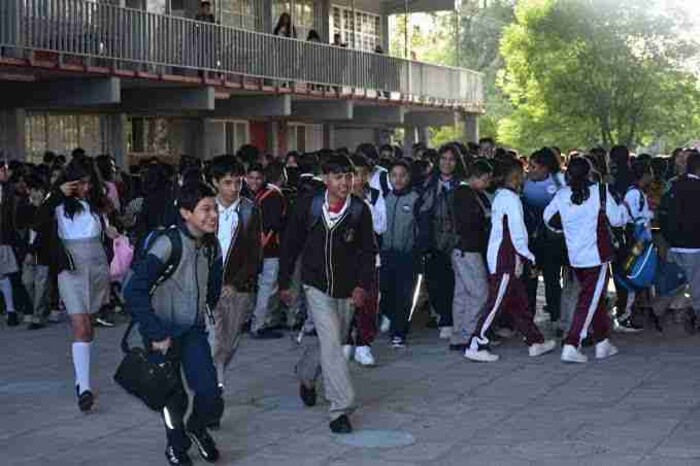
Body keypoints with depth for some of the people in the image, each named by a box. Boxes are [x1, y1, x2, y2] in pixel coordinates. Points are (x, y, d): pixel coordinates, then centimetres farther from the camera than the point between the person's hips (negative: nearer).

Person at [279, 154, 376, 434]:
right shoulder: (308, 206, -8)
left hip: (347, 290, 3)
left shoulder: (360, 210, -7)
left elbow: (368, 251, -2)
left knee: (331, 342, 18)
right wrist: (284, 283, 5)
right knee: (331, 343, -15)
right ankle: (341, 409, -13)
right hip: (317, 286, -3)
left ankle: (306, 375, 49)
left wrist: (363, 285, -15)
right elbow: (290, 245, 3)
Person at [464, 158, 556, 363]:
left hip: (502, 259, 10)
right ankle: (476, 346, -6)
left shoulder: (500, 196, 14)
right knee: (496, 303, -7)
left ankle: (535, 342, 22)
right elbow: (517, 232, -17)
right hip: (506, 260, -10)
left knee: (518, 302, 14)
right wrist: (528, 255, -8)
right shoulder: (510, 198, -14)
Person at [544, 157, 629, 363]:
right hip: (597, 254, -5)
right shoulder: (600, 192, -11)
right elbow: (617, 219, -7)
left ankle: (602, 342, 28)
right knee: (588, 301, -2)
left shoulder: (561, 195, 0)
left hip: (574, 256, 5)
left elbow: (548, 217, 13)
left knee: (596, 298, 20)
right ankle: (571, 346, -10)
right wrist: (623, 208, 14)